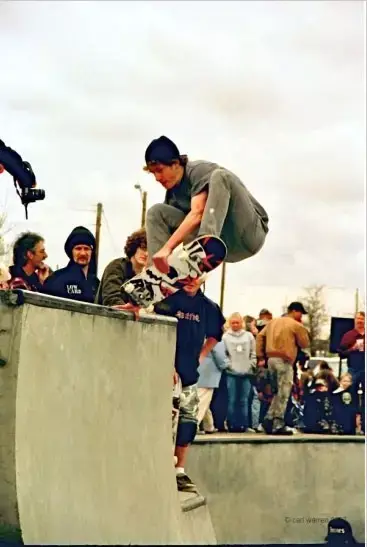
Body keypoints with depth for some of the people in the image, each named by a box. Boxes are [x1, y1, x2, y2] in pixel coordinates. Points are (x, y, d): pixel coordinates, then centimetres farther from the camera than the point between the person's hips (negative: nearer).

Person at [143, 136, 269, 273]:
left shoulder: (199, 170, -13)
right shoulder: (172, 193, 10)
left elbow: (197, 214, -28)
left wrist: (167, 248, -36)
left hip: (250, 233, -7)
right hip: (223, 246, 7)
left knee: (219, 177, -28)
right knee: (157, 212, -1)